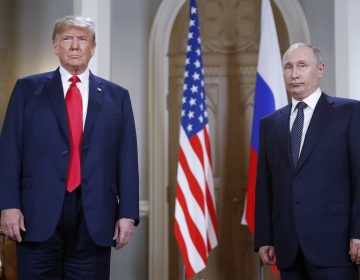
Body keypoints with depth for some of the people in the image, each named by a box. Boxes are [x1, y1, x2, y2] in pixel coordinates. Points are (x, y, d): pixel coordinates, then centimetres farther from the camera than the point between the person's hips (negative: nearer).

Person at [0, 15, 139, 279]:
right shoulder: (28, 89, 8)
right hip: (39, 215, -1)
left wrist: (128, 214, -1)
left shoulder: (117, 96, 10)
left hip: (95, 218, 1)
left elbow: (127, 159, 5)